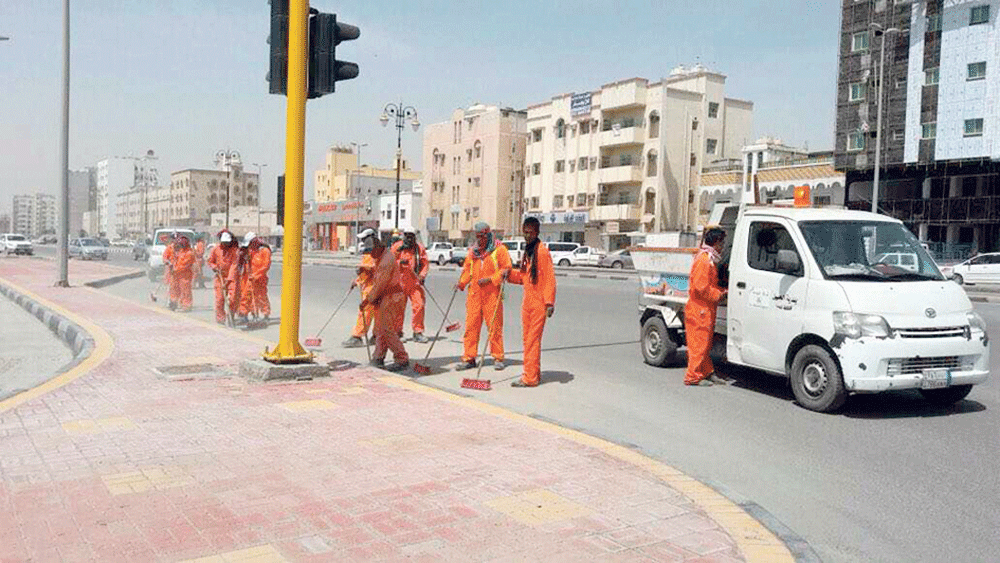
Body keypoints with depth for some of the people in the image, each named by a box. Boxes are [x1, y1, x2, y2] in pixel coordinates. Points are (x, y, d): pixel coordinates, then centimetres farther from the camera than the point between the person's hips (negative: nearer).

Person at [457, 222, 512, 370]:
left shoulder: (499, 250, 1)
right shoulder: (472, 251, 17)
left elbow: (506, 269, -4)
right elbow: (467, 269, 21)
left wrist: (489, 279, -14)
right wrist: (462, 282, 2)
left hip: (492, 293, -4)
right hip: (474, 293, 4)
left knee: (495, 326, -1)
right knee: (471, 325, 1)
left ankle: (498, 358, 9)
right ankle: (469, 357, 8)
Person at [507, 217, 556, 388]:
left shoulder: (542, 251, -13)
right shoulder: (527, 251, 15)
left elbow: (550, 278, -15)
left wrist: (549, 303, -20)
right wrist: (510, 274, 3)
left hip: (539, 304, -9)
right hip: (527, 302, 9)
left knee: (533, 340, -6)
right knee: (527, 339, 13)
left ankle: (530, 378, -1)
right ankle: (533, 373, 22)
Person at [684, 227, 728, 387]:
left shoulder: (711, 259, 17)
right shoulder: (704, 259, -16)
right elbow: (701, 287, -21)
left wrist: (721, 291, 9)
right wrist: (719, 294, -12)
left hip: (706, 309, 10)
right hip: (699, 309, -10)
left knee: (706, 342, 15)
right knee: (699, 343, -5)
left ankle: (708, 372, 23)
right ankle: (693, 376, 2)